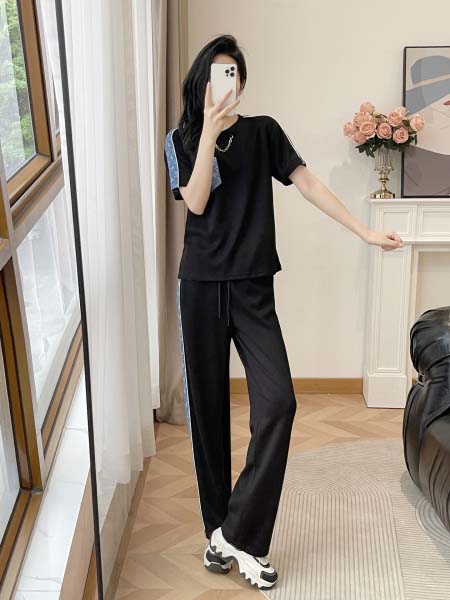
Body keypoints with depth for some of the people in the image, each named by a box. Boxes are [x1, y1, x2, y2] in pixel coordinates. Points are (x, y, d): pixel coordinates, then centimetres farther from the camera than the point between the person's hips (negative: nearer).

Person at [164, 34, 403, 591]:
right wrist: (209, 130, -13)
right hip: (201, 287, 0)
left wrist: (365, 231, -3)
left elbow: (308, 183, 3)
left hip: (252, 288, 0)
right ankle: (218, 528, 19)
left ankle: (239, 533, -2)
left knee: (277, 402, -14)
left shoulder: (263, 130, 8)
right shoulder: (182, 139, 7)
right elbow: (196, 201, -8)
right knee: (207, 406, 4)